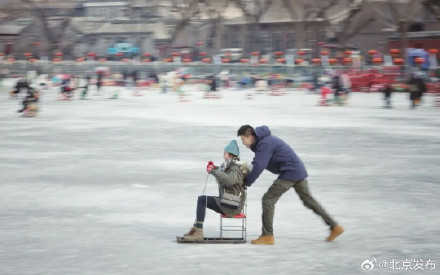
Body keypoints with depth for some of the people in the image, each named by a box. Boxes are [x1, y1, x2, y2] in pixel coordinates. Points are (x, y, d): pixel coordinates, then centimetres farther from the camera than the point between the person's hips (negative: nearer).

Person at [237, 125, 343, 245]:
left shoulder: (265, 143, -17)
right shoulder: (264, 140, 15)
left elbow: (259, 167, -23)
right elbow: (258, 162, 21)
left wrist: (246, 183, -13)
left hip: (290, 172, -10)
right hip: (299, 170, 10)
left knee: (268, 199, -8)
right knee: (308, 200, 18)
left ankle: (267, 236, -8)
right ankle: (334, 227, 22)